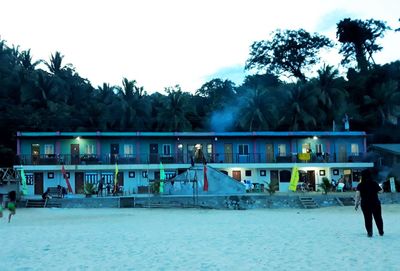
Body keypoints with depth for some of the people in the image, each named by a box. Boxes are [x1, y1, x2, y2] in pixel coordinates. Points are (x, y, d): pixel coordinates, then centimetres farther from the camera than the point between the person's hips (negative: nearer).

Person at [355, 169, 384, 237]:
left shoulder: (360, 185, -7)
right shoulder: (374, 183, -7)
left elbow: (358, 195, -12)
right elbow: (380, 191, 3)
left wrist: (356, 204, -7)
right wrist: (380, 186, 24)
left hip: (365, 204, 0)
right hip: (375, 203, 0)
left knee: (367, 219, 7)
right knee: (378, 217, 15)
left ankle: (369, 233, 7)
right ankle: (381, 232, 25)